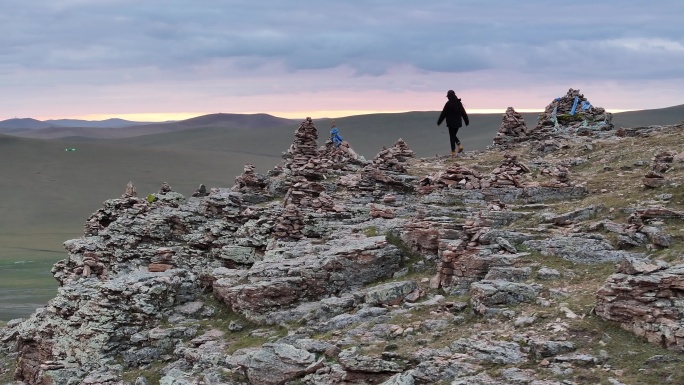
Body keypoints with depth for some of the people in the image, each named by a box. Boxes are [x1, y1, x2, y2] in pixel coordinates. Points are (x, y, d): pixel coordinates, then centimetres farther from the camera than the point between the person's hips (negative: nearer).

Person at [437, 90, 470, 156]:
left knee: (452, 136, 1)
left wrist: (439, 122, -1)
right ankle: (459, 145, -2)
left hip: (451, 123, -5)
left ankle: (453, 151, -1)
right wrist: (467, 121, 16)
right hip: (458, 123, 5)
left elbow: (443, 113, -9)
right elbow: (464, 113, 8)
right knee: (454, 135, 20)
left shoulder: (448, 104, -13)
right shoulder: (459, 103, 3)